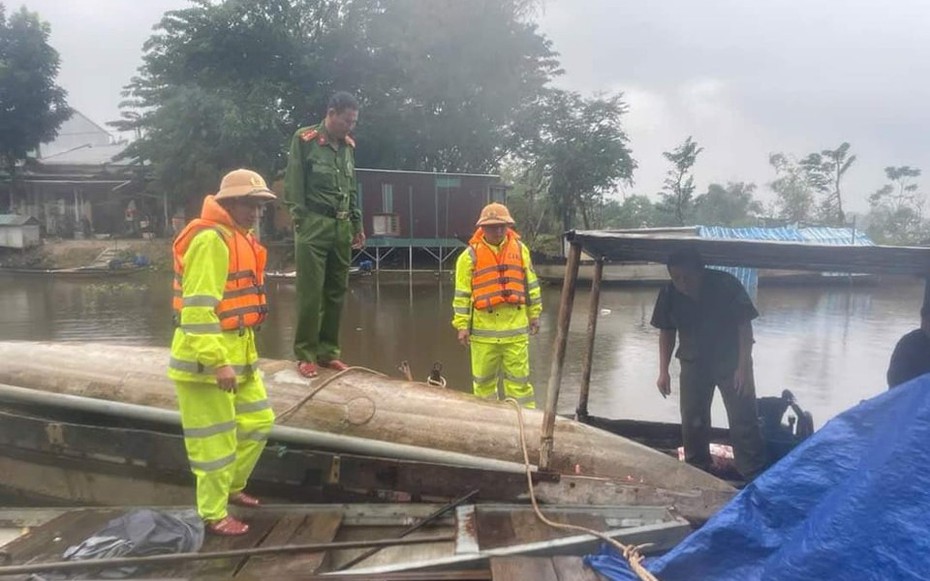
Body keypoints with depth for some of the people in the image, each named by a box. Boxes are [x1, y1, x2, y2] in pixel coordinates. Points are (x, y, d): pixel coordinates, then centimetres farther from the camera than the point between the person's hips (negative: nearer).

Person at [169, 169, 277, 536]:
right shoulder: (211, 239, -18)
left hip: (237, 351, 10)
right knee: (216, 439, 2)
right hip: (207, 358, -10)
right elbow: (197, 307, -24)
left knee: (259, 421, 18)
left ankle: (231, 487, 37)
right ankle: (214, 515, 19)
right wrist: (217, 362, -26)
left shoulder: (238, 237, 14)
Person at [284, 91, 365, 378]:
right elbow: (293, 184, -5)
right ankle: (305, 355, 6)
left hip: (342, 227, 6)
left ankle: (328, 351, 18)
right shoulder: (304, 139, -3)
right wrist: (301, 222, -10)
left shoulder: (348, 145, 15)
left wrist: (357, 224, 17)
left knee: (336, 292, 8)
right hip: (314, 225, -6)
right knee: (310, 293, -4)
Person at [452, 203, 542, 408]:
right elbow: (462, 294, -2)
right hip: (483, 329, -1)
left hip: (516, 327, 1)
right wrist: (462, 325, -4)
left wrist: (534, 314, 13)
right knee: (483, 379, 10)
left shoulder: (520, 249, 7)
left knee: (519, 377, 5)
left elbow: (531, 284, 14)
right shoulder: (471, 255, -2)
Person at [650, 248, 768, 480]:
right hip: (694, 363, 3)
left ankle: (756, 477, 8)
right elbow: (666, 332, -2)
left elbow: (744, 325, -16)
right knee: (693, 421, 8)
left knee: (744, 420, -3)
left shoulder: (726, 285, -24)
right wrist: (663, 371, -3)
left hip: (731, 361, -2)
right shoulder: (669, 294, -14)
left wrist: (744, 367, -20)